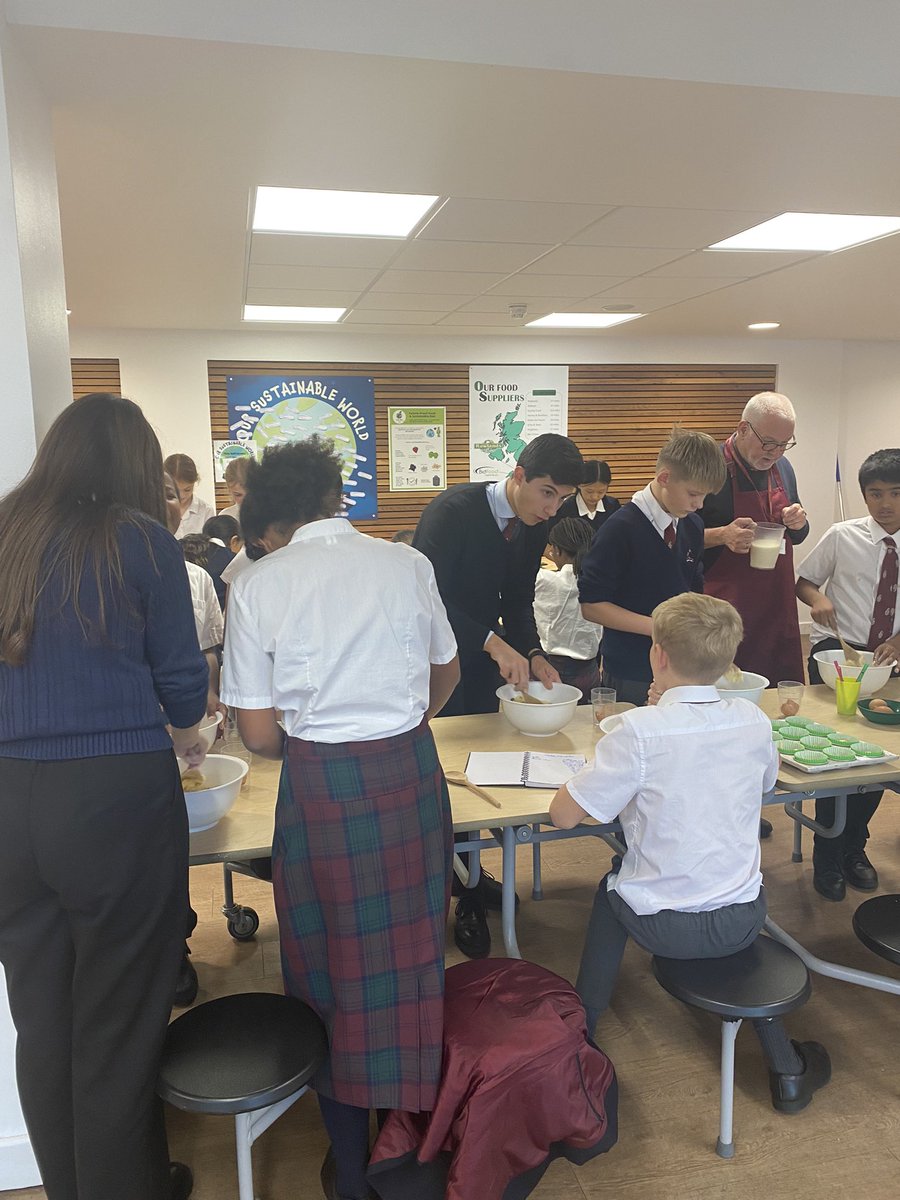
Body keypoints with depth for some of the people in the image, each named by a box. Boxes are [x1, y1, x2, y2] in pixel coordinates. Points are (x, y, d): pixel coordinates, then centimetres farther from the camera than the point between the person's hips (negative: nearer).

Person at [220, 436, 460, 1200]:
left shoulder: (258, 584, -6)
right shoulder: (406, 563, 1)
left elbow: (258, 733, -5)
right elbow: (447, 673, 15)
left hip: (320, 787, -2)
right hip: (411, 772, 2)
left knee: (333, 970, 16)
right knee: (409, 957, 18)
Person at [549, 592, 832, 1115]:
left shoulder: (640, 731, -23)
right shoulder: (754, 720, -9)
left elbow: (563, 815, -18)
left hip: (663, 927, -3)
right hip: (742, 923, 3)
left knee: (612, 890, 28)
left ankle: (581, 1033, 33)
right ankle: (787, 1068, 36)